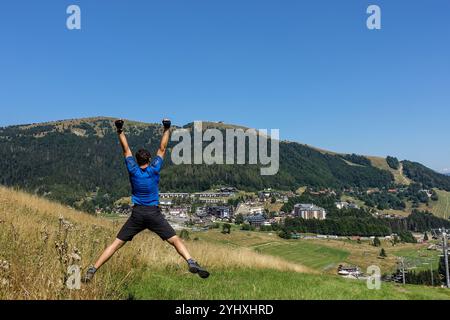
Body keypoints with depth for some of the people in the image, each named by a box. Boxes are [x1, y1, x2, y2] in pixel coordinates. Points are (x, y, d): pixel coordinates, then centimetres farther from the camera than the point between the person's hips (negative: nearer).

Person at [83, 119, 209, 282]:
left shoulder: (133, 170, 2)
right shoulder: (154, 169, -1)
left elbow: (126, 150, 9)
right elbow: (162, 149, 6)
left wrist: (120, 131, 11)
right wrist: (167, 129, 10)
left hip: (137, 214, 2)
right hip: (154, 213, -1)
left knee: (116, 244, 7)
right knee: (175, 240, -2)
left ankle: (92, 270, 4)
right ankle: (191, 263, -20)